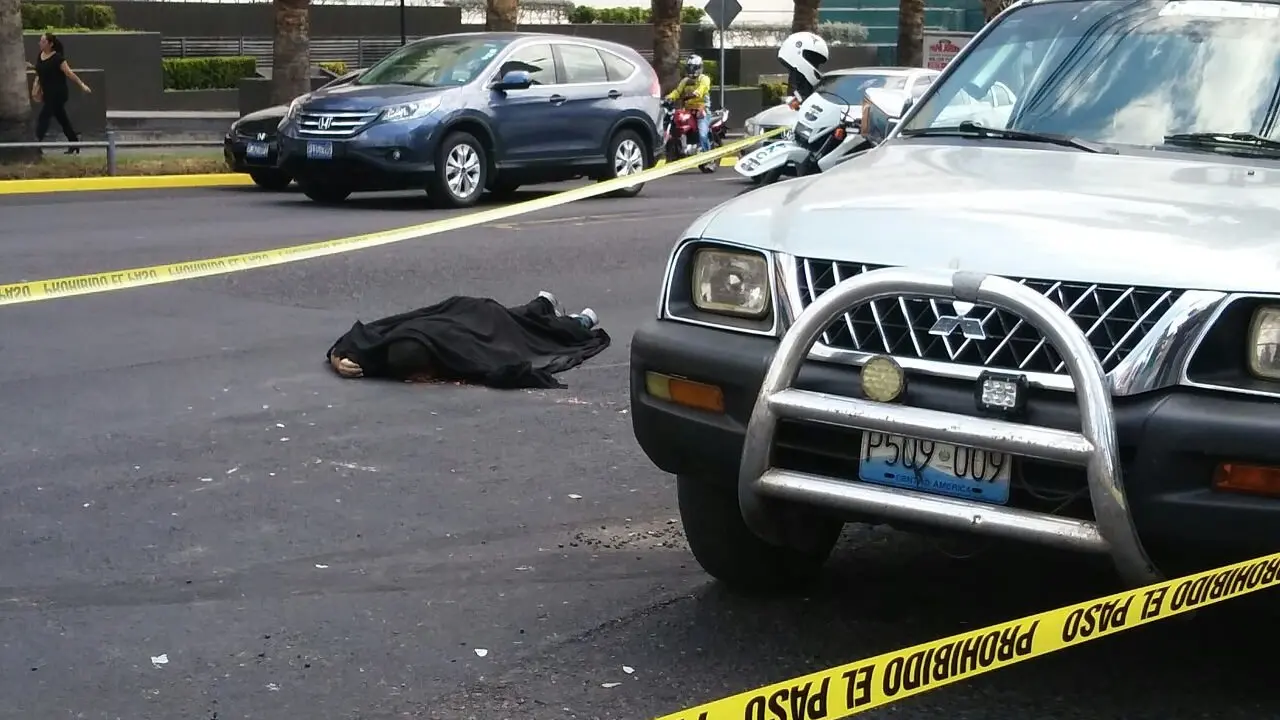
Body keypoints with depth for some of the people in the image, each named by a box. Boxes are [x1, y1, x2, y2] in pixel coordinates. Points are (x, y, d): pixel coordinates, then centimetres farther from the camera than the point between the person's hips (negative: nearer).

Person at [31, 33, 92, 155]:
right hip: (48, 94, 8)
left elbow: (69, 73, -16)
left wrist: (82, 84, -18)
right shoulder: (40, 56, 8)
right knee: (62, 119, 13)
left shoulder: (57, 58, -15)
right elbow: (39, 75, 16)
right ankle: (75, 146, 21)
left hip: (58, 94, -8)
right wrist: (36, 89, 10)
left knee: (44, 117, -11)